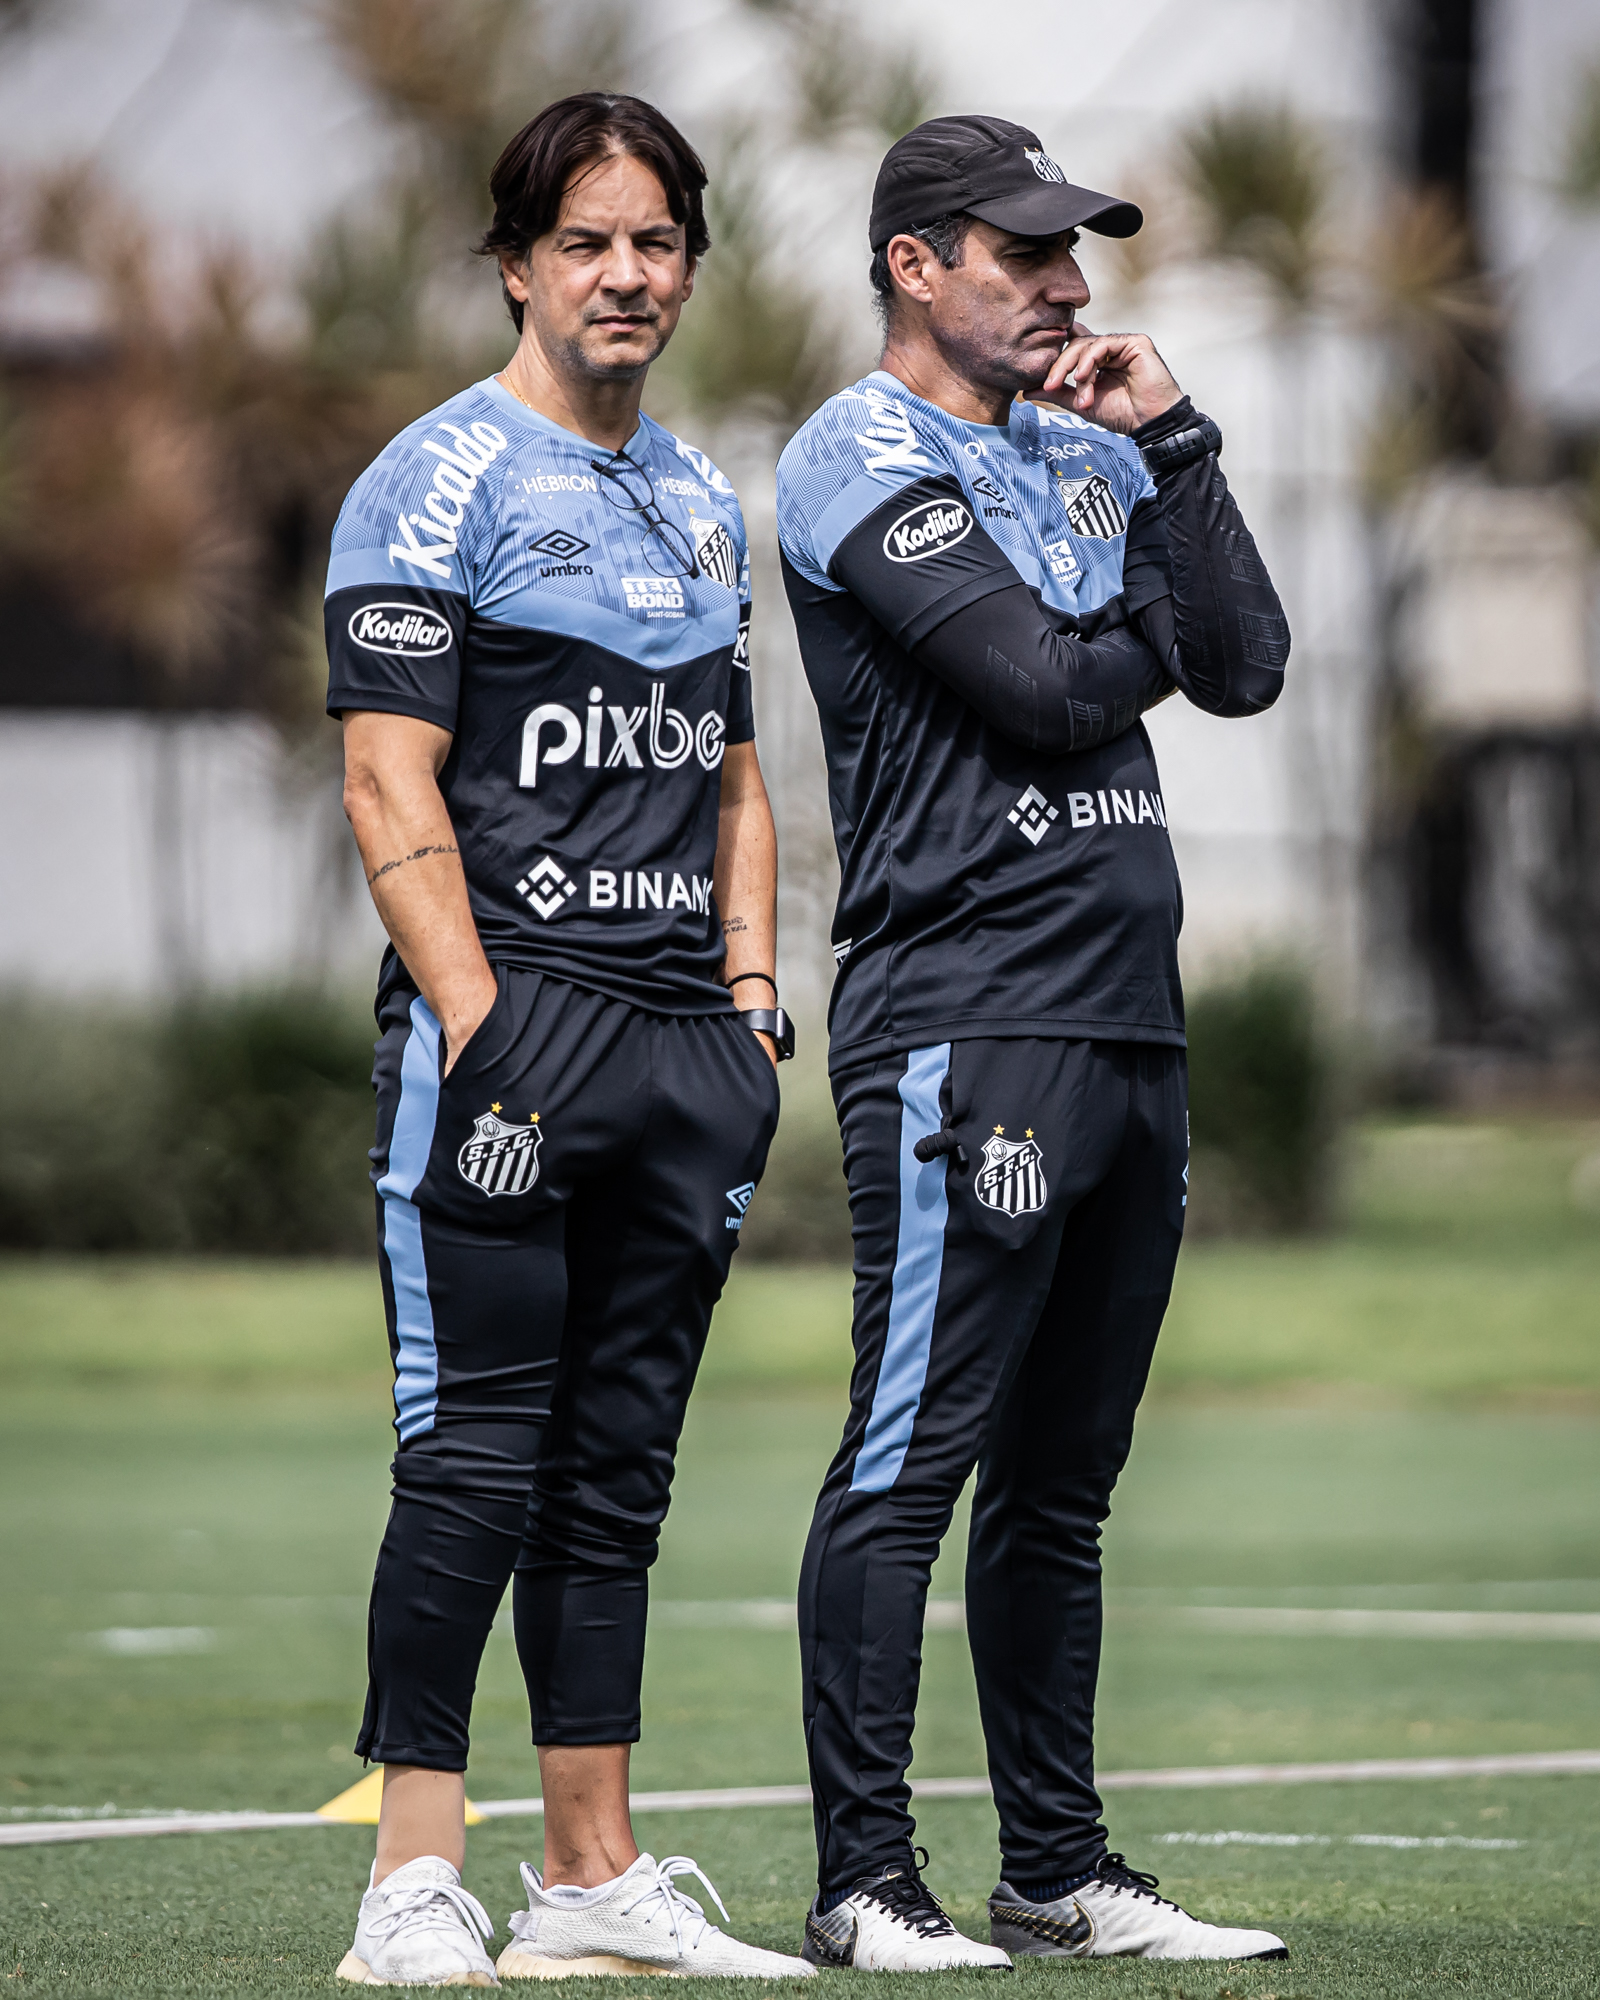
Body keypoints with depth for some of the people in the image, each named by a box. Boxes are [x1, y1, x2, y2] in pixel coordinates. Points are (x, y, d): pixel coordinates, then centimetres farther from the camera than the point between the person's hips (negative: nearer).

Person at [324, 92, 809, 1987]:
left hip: (686, 1047, 7)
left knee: (616, 1473, 9)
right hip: (508, 1023, -7)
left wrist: (751, 1006, 11)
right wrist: (479, 1037, -18)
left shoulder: (703, 501, 19)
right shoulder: (438, 481, -4)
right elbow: (392, 785, -11)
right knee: (477, 1461, -9)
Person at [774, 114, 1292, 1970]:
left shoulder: (1092, 454, 20)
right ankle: (864, 1883, -8)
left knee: (1061, 1474, 12)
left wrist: (1170, 444, 0)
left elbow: (1243, 669, 7)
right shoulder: (861, 457, -5)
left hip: (1131, 1030, 8)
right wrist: (1147, 632, 4)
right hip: (965, 1028, -8)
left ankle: (1058, 1871, 16)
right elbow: (1047, 686, -16)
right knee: (914, 1459, -9)